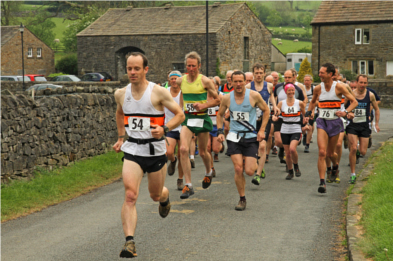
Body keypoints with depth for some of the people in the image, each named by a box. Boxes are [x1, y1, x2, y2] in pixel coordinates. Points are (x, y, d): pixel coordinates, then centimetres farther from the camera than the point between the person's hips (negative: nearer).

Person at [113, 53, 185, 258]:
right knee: (130, 195, -17)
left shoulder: (158, 92, -11)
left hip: (155, 151, -1)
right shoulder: (121, 94, 2)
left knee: (156, 195, 16)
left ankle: (165, 198, 55)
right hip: (132, 150, 2)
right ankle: (129, 242, -19)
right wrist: (120, 137, 17)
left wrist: (164, 129, -21)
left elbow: (180, 114, -5)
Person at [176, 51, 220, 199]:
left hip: (202, 118, -2)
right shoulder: (180, 81, 4)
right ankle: (188, 185, -12)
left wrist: (203, 105, -18)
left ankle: (208, 173, 44)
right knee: (183, 149, -17)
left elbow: (217, 100, -3)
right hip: (187, 119, 2)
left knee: (202, 152, 10)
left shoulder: (205, 81, -7)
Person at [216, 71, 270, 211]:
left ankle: (251, 162, 32)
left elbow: (266, 110, 6)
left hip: (251, 136, -1)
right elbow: (219, 114, 15)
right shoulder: (227, 98, -2)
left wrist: (262, 130, -1)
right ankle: (242, 199, 7)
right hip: (234, 136, 1)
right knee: (238, 169, -10)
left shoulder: (254, 96, -7)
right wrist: (220, 131, 3)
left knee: (249, 171, -7)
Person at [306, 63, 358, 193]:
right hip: (322, 122, 1)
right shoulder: (318, 88, 2)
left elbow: (354, 101, -4)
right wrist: (308, 113, 8)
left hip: (335, 122, -1)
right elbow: (313, 102, 23)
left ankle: (335, 167, 47)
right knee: (322, 152, -14)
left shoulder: (339, 87, -8)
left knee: (330, 153, 11)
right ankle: (322, 182, -13)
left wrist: (346, 112, -19)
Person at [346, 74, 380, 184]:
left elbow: (377, 109, 12)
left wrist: (377, 124, 9)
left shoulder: (370, 95, -1)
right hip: (352, 125, -2)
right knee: (353, 148, -16)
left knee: (363, 152, -1)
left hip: (364, 126, 2)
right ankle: (353, 174, -4)